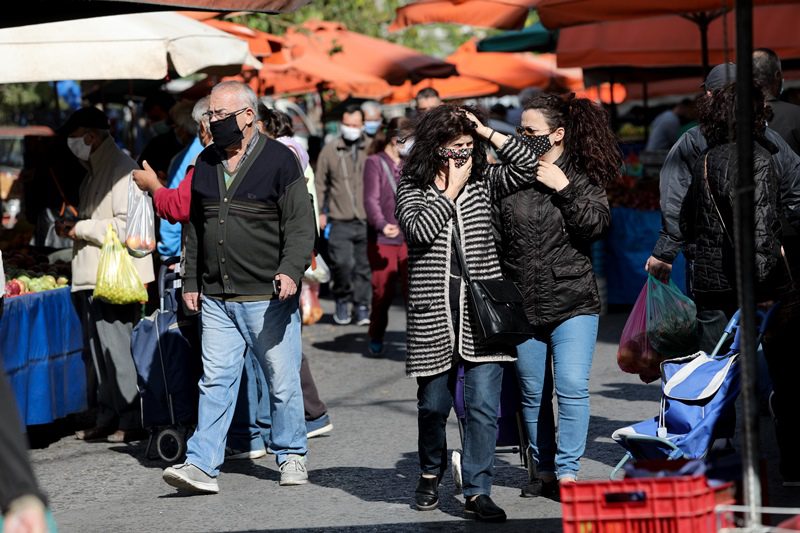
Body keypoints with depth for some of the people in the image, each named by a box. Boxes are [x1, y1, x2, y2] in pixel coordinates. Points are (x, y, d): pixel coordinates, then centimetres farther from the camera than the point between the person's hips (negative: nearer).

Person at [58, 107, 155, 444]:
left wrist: (82, 228, -13)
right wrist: (73, 227, 13)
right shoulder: (93, 172, 20)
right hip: (92, 276, 10)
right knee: (99, 352, 10)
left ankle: (131, 420, -3)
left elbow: (125, 225, -18)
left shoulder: (121, 169, -10)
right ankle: (108, 418, 15)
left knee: (117, 350, -8)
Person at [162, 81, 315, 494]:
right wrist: (191, 282, 17)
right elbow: (194, 227, 21)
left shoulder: (279, 160, -4)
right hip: (216, 300, 4)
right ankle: (201, 465, -4)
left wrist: (291, 270, -21)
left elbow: (301, 224, -7)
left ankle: (291, 456, 19)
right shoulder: (206, 162, 13)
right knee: (216, 381, 0)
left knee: (282, 380, 4)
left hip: (269, 296, -4)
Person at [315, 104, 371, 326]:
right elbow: (320, 184, 11)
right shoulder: (330, 150, 6)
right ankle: (342, 301, 12)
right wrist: (320, 212, 6)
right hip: (340, 221, -1)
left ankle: (361, 306, 15)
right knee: (341, 263, -10)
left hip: (367, 221, 1)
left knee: (364, 266, 4)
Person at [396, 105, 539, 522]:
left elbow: (527, 166, -3)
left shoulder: (483, 182, 8)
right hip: (433, 311, -1)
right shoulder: (412, 187, 3)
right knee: (433, 403, 11)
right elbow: (420, 230, -14)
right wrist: (451, 190, -8)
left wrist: (487, 133, -4)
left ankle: (477, 491, -4)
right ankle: (431, 474, 35)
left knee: (483, 404, -7)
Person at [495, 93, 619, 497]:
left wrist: (564, 188, -15)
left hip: (573, 302, -2)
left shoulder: (582, 176, 1)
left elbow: (596, 225, -10)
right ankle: (543, 470, 21)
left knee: (572, 386, -11)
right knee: (533, 393, 10)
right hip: (521, 305, 2)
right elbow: (492, 237, 4)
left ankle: (567, 471, -4)